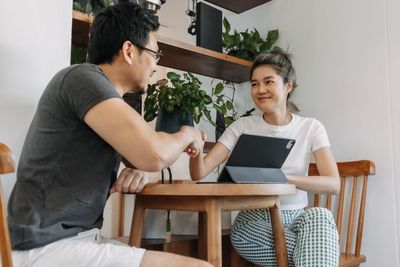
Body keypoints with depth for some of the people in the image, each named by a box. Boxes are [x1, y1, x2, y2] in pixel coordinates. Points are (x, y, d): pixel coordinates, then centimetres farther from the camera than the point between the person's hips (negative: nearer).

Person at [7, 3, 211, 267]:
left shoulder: (113, 104, 13)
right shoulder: (84, 77, -14)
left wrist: (137, 174, -2)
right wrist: (187, 134, -5)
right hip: (51, 246, -9)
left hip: (83, 237, 9)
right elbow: (154, 154, -27)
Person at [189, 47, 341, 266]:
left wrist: (284, 178, -30)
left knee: (319, 216, -33)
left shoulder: (311, 128, -1)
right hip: (254, 219, 1)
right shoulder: (242, 127, -1)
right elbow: (199, 174, -7)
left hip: (295, 217, 0)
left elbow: (333, 184, -13)